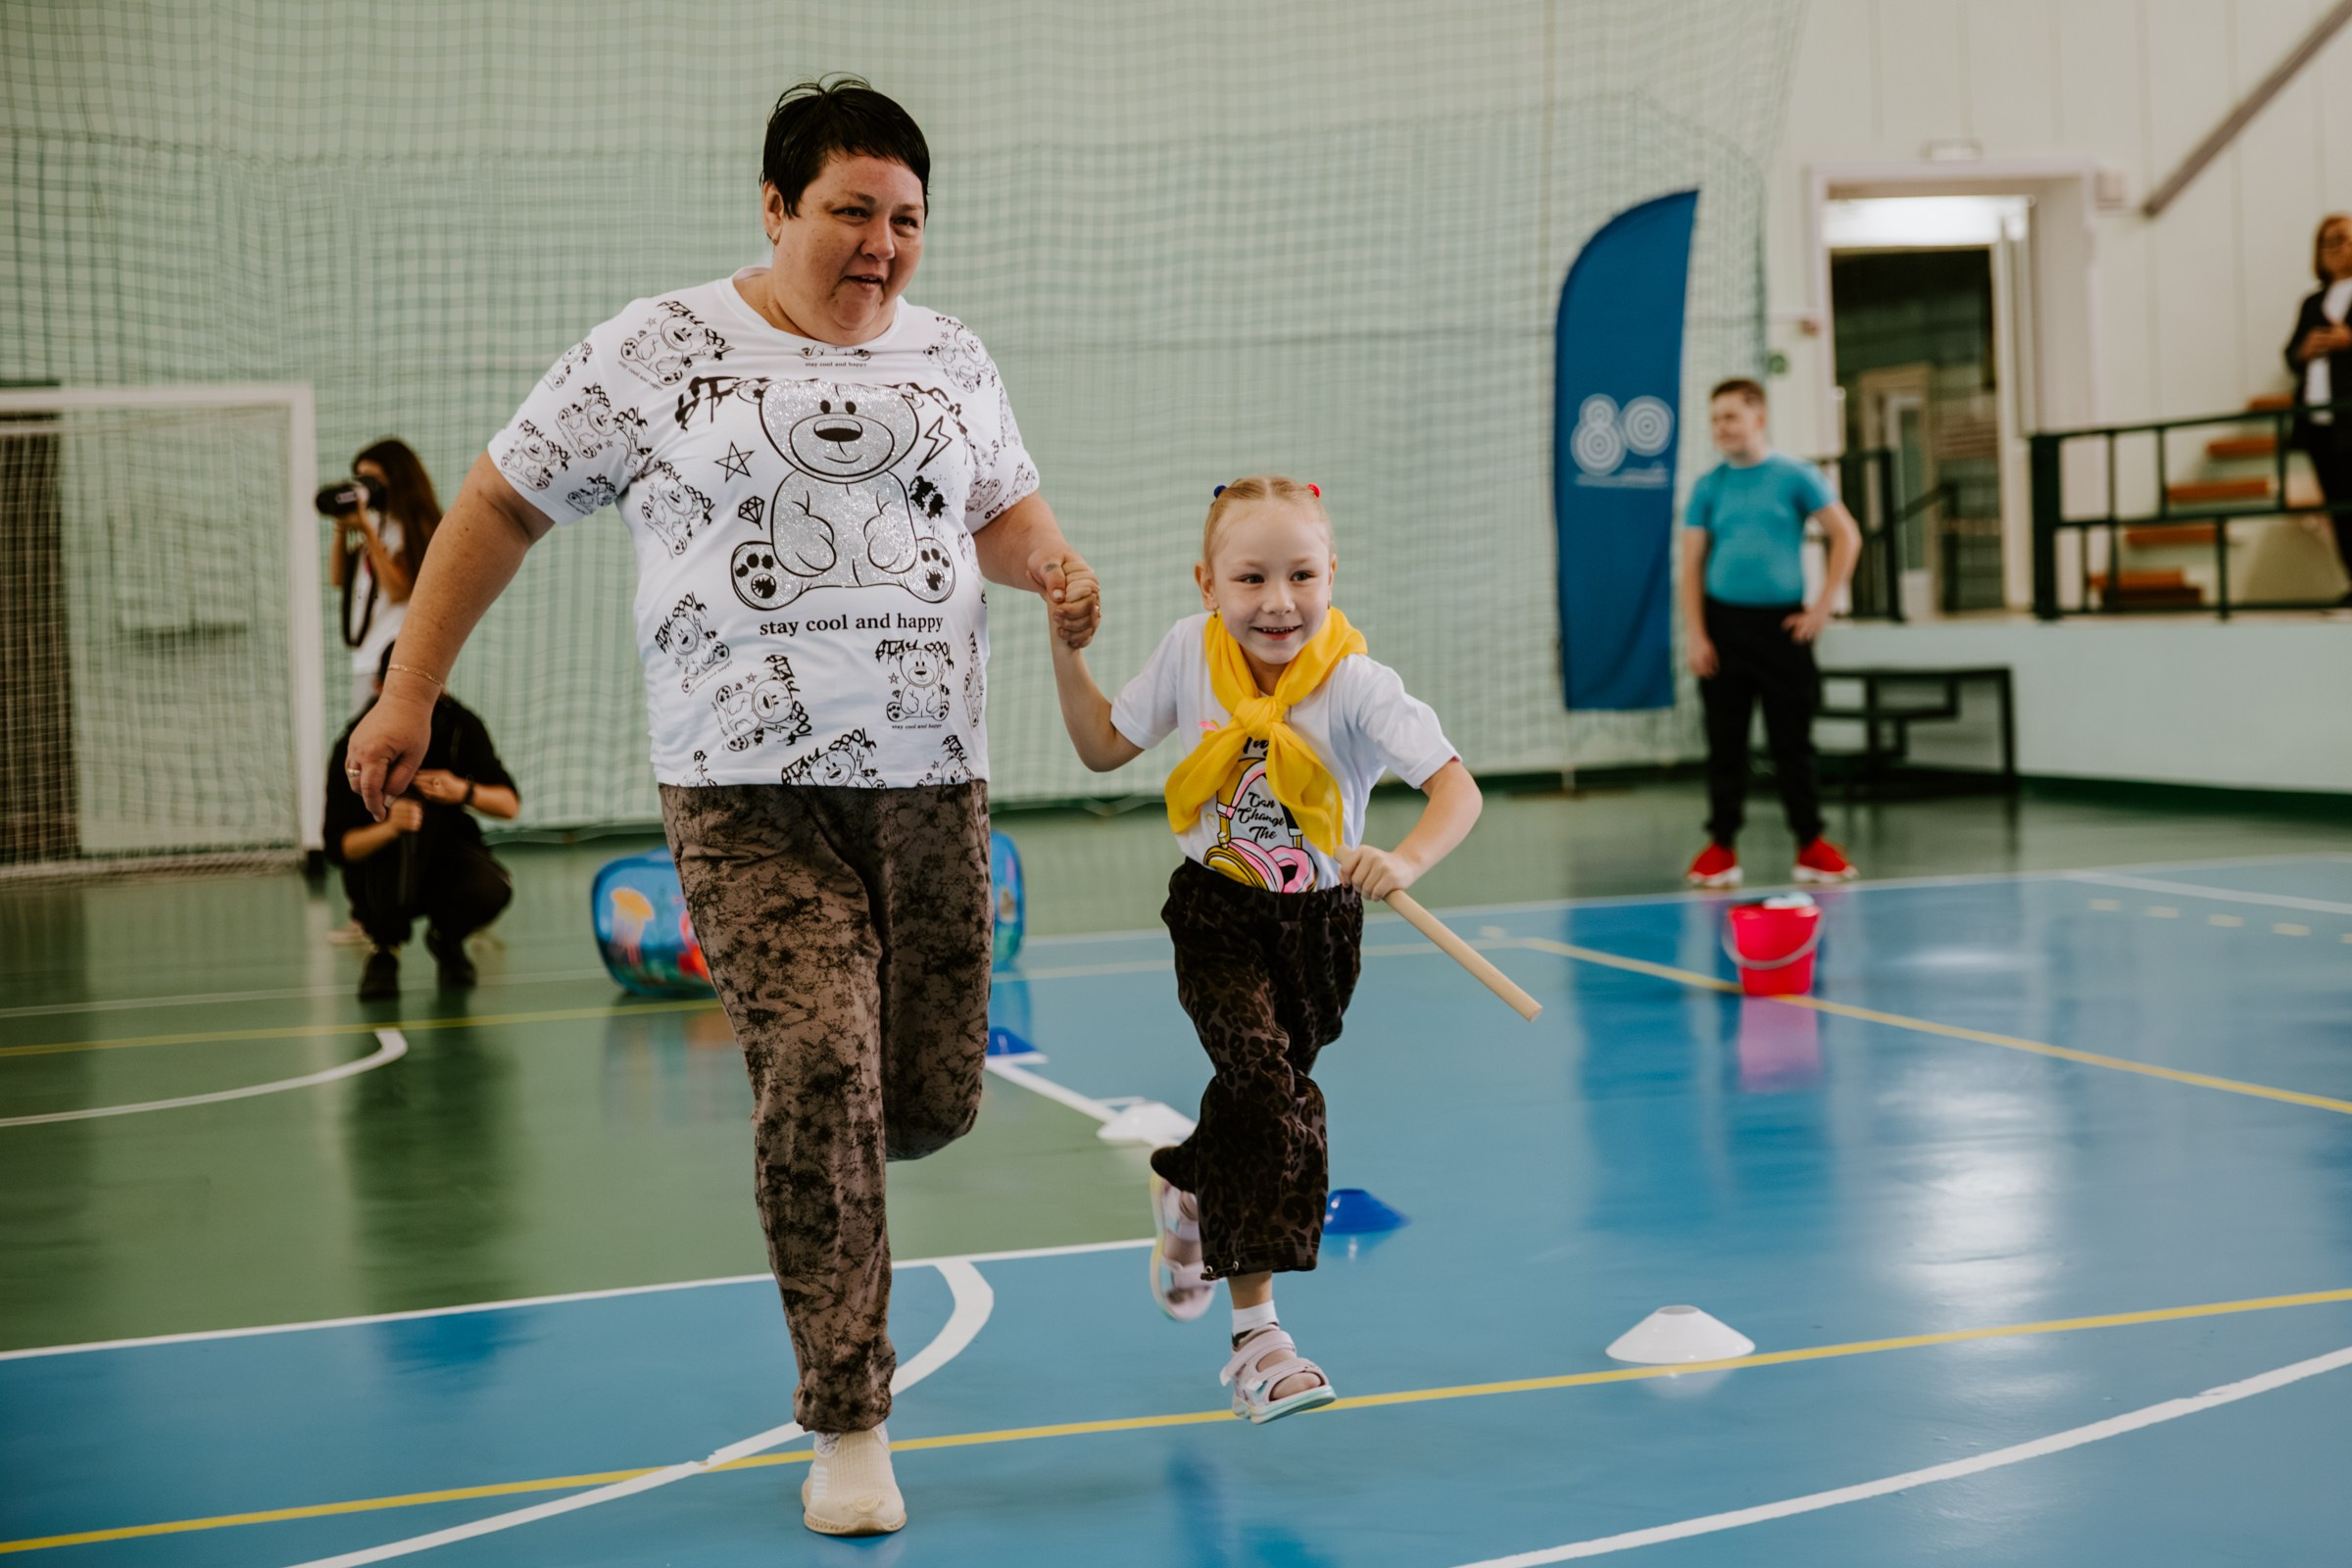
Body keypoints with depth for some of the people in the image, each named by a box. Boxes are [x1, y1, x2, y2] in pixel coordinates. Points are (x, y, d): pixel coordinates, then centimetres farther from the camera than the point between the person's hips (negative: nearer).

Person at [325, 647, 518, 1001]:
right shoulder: (356, 744, -16)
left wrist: (466, 792, -27)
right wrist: (388, 828, -39)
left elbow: (510, 804, -5)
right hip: (379, 863, -2)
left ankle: (447, 938, 9)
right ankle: (383, 946, -16)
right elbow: (338, 846, -18)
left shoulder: (460, 725, -10)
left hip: (448, 857, 2)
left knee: (493, 889, -32)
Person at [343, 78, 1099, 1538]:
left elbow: (1005, 507, 27)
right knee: (816, 1071, -15)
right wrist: (411, 688, 2)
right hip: (748, 790, -4)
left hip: (932, 781, 4)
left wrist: (1053, 563, 2)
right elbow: (504, 503, 6)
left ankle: (816, 1153, 41)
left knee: (932, 1101, 3)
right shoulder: (658, 352, 0)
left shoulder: (951, 359, 12)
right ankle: (850, 1430, -3)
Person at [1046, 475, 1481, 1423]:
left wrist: (1407, 861, -49)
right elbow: (1103, 749, 6)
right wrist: (1067, 650, -4)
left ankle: (1188, 1189, 48)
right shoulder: (1189, 652, -10)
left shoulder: (1357, 685, -21)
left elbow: (1457, 788, -31)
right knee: (1261, 1072, -20)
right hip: (1216, 915, -1)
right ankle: (1255, 1332, -18)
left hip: (1318, 924, 1)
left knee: (1274, 1096, 10)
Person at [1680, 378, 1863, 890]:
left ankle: (1811, 845, 10)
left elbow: (1847, 537, 2)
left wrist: (1822, 607, -4)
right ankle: (1721, 847, 9)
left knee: (1792, 740, 2)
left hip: (1782, 624, -1)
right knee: (1725, 742, 3)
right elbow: (1692, 564, 5)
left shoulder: (1794, 477, 1)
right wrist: (1696, 635, -5)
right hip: (1724, 622, 2)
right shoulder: (1707, 487, 6)